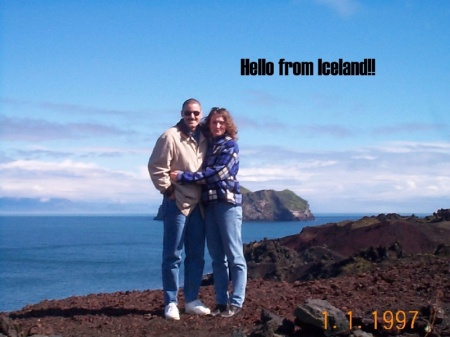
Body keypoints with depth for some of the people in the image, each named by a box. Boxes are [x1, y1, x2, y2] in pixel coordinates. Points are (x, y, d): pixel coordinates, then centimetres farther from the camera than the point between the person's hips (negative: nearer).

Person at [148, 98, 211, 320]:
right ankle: (170, 303, 4)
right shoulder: (170, 136, -11)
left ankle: (191, 300, 19)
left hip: (198, 204, 7)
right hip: (177, 203, -6)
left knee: (196, 255, 11)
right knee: (173, 255, -2)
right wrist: (168, 190, -11)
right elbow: (156, 167, -12)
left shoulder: (204, 138, 8)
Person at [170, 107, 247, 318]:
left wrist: (183, 177, -14)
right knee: (217, 257, 7)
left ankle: (236, 302, -3)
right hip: (208, 203, 7)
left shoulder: (230, 145, -1)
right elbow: (205, 173, 14)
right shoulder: (207, 144, 17)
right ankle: (221, 301, 11)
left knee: (234, 256, -4)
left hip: (227, 202, -6)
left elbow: (216, 173, -13)